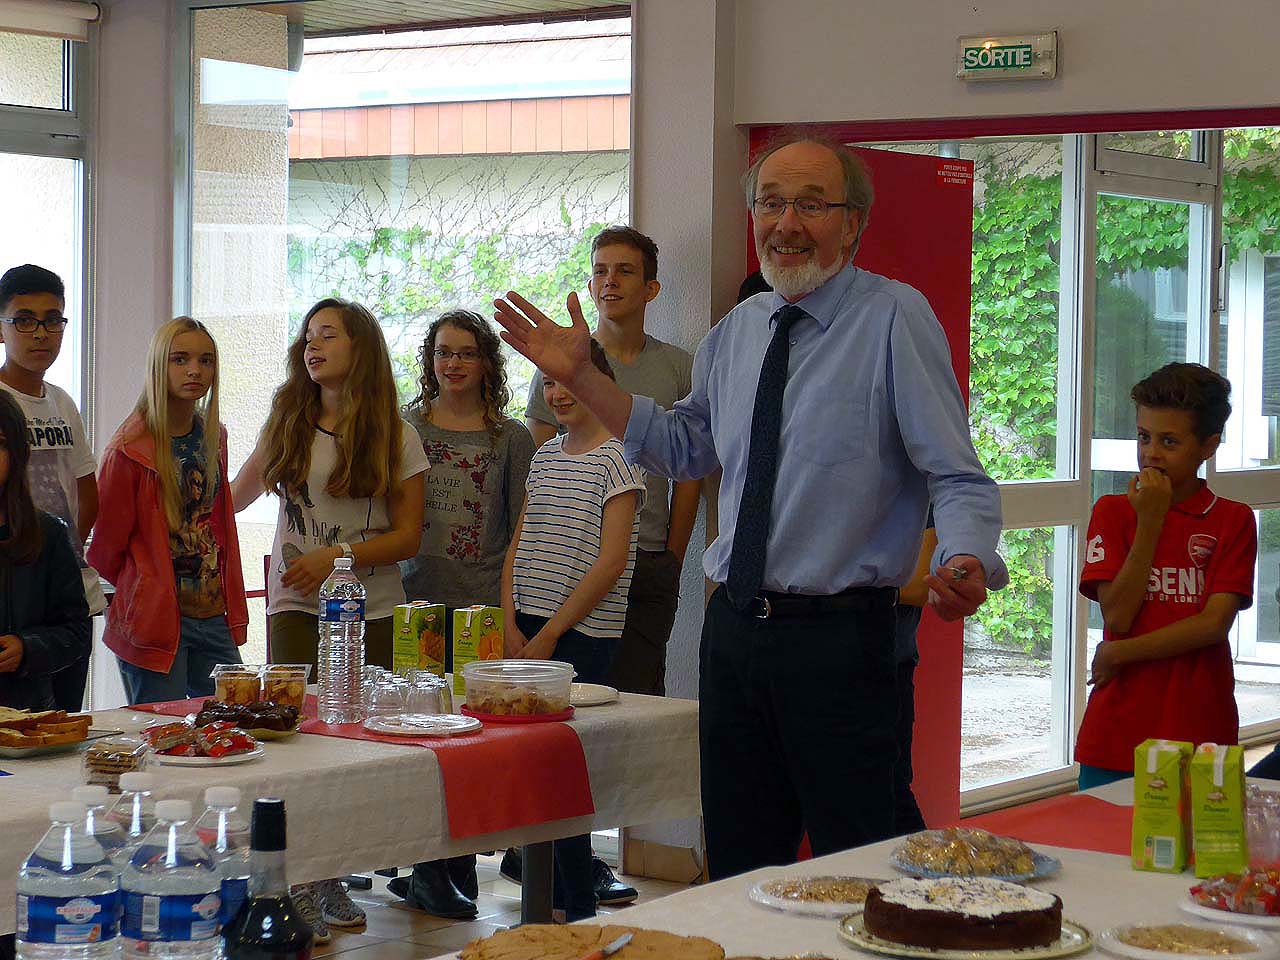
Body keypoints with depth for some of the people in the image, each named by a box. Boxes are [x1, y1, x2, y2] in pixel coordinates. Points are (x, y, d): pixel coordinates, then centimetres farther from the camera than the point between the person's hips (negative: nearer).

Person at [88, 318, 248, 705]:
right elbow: (105, 546, -4)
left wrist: (231, 605, 13)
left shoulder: (213, 437, 10)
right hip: (155, 622, -6)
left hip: (215, 616, 6)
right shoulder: (131, 448, -11)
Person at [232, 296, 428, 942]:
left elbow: (407, 538, 0)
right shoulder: (288, 424, 10)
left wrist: (339, 556, -12)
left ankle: (329, 880, 8)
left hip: (373, 611, -1)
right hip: (296, 605, 1)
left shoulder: (395, 437, 2)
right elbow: (237, 497, 24)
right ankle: (302, 888, -6)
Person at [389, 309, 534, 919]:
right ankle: (431, 874, 6)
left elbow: (521, 533, 5)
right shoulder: (405, 428, 11)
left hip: (482, 606, -1)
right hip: (414, 603, 1)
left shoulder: (512, 439, 7)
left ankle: (452, 872, 7)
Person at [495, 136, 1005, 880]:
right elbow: (685, 447, 23)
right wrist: (579, 376, 15)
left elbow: (958, 479, -14)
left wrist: (964, 562, -35)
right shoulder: (740, 330, 11)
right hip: (735, 630, 7)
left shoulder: (895, 319, -10)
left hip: (839, 642, -6)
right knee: (737, 875, 16)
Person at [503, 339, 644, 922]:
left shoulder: (616, 459, -6)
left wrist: (549, 635, -11)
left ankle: (579, 910, 2)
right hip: (528, 632, 6)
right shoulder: (545, 457, 16)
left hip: (583, 634, -6)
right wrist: (510, 626, 3)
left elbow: (610, 563, -11)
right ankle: (549, 895, 11)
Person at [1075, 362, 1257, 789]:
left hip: (1200, 730, -1)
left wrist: (1119, 653, -9)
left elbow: (1214, 623, -7)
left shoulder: (1233, 520, 3)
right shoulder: (1112, 512, 5)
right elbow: (1117, 616, -7)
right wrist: (1150, 521, -9)